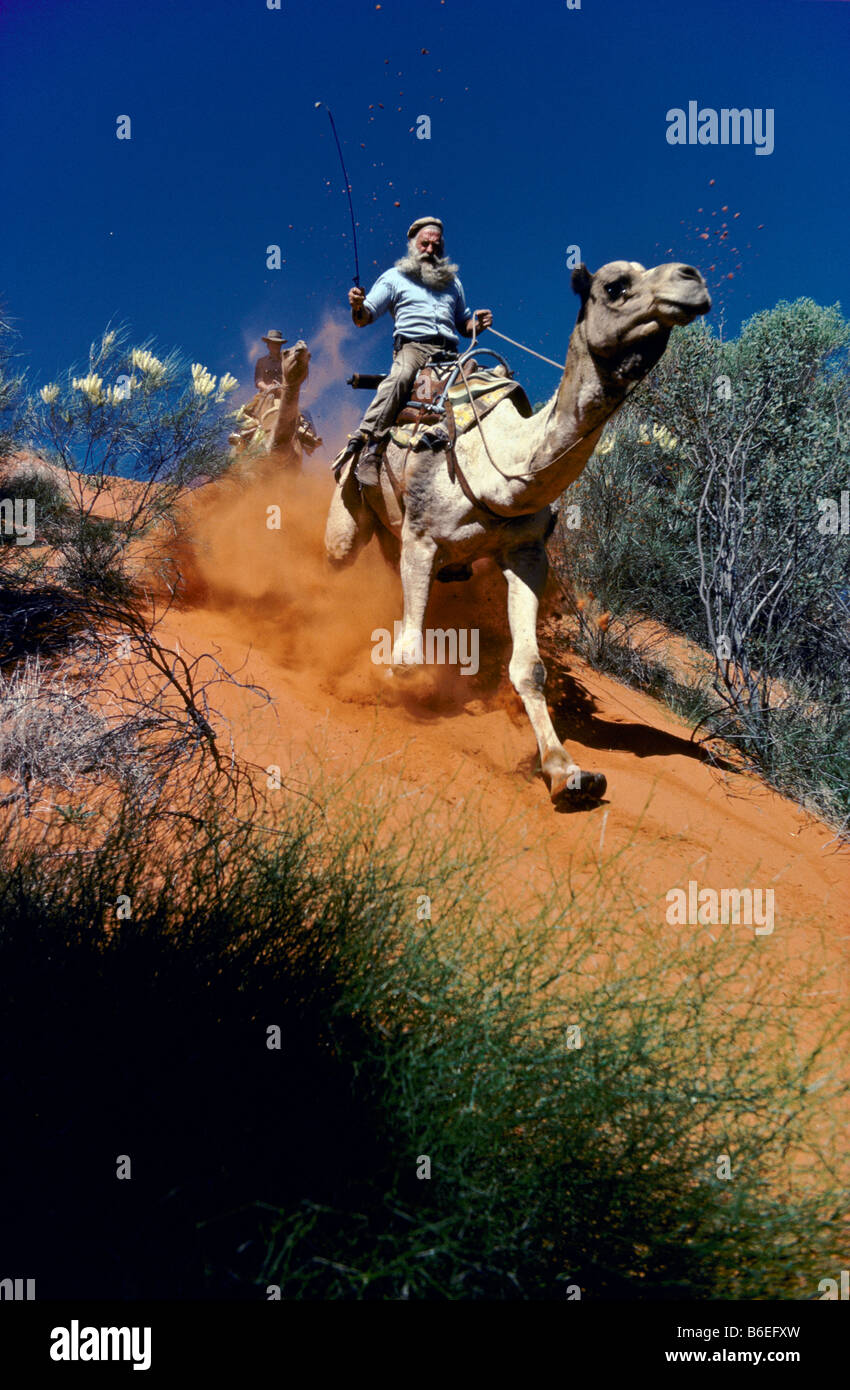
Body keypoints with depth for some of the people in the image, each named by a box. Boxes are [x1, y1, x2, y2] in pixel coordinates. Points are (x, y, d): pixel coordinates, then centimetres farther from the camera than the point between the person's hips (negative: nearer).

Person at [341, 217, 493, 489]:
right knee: (400, 377, -39)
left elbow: (464, 325, 34)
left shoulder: (452, 282, 30)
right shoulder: (394, 278, 17)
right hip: (412, 346, -4)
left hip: (449, 352, 4)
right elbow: (364, 318, 10)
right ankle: (367, 446, -42)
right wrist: (357, 306, -15)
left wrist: (478, 324, 9)